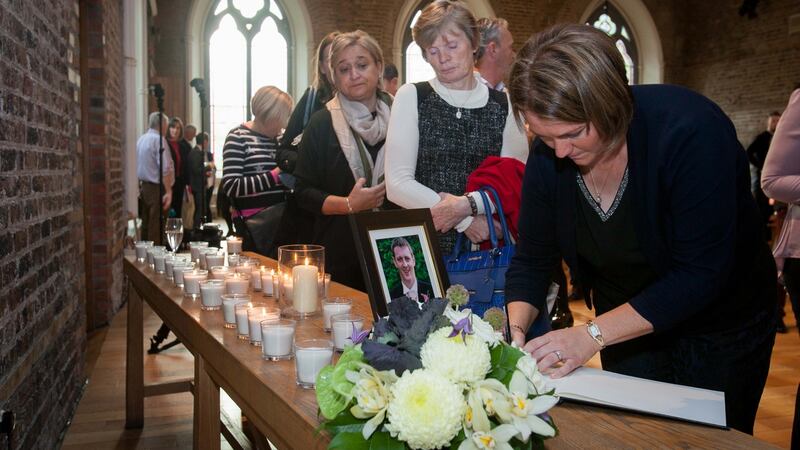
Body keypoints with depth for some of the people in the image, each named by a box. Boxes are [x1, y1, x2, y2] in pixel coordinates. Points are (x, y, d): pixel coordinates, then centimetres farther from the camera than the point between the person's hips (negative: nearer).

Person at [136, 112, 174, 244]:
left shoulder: (141, 139, 12)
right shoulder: (159, 139, -14)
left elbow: (137, 166, 15)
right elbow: (165, 168, -21)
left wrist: (140, 187, 20)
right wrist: (168, 191, -22)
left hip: (144, 186, 8)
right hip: (156, 188, -8)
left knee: (146, 224, 14)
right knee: (156, 228, -5)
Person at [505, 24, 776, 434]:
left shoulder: (690, 130, -31)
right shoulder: (547, 156, -17)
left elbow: (701, 273, -32)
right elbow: (532, 259, -9)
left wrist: (592, 334, -36)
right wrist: (515, 328, -27)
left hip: (718, 327, -3)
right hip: (626, 323, 4)